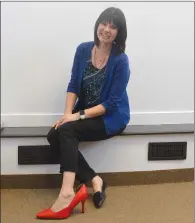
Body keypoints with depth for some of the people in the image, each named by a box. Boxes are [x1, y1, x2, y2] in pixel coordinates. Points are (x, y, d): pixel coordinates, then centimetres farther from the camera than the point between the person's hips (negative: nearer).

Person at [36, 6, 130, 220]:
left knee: (67, 130, -28)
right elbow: (73, 86, 1)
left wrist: (79, 115, -23)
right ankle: (94, 180, -17)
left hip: (111, 117, -6)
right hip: (85, 112, 6)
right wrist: (67, 113, -14)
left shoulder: (121, 61, -16)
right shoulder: (83, 50, -1)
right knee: (54, 135, -18)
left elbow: (112, 103, -17)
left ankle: (67, 193, -33)